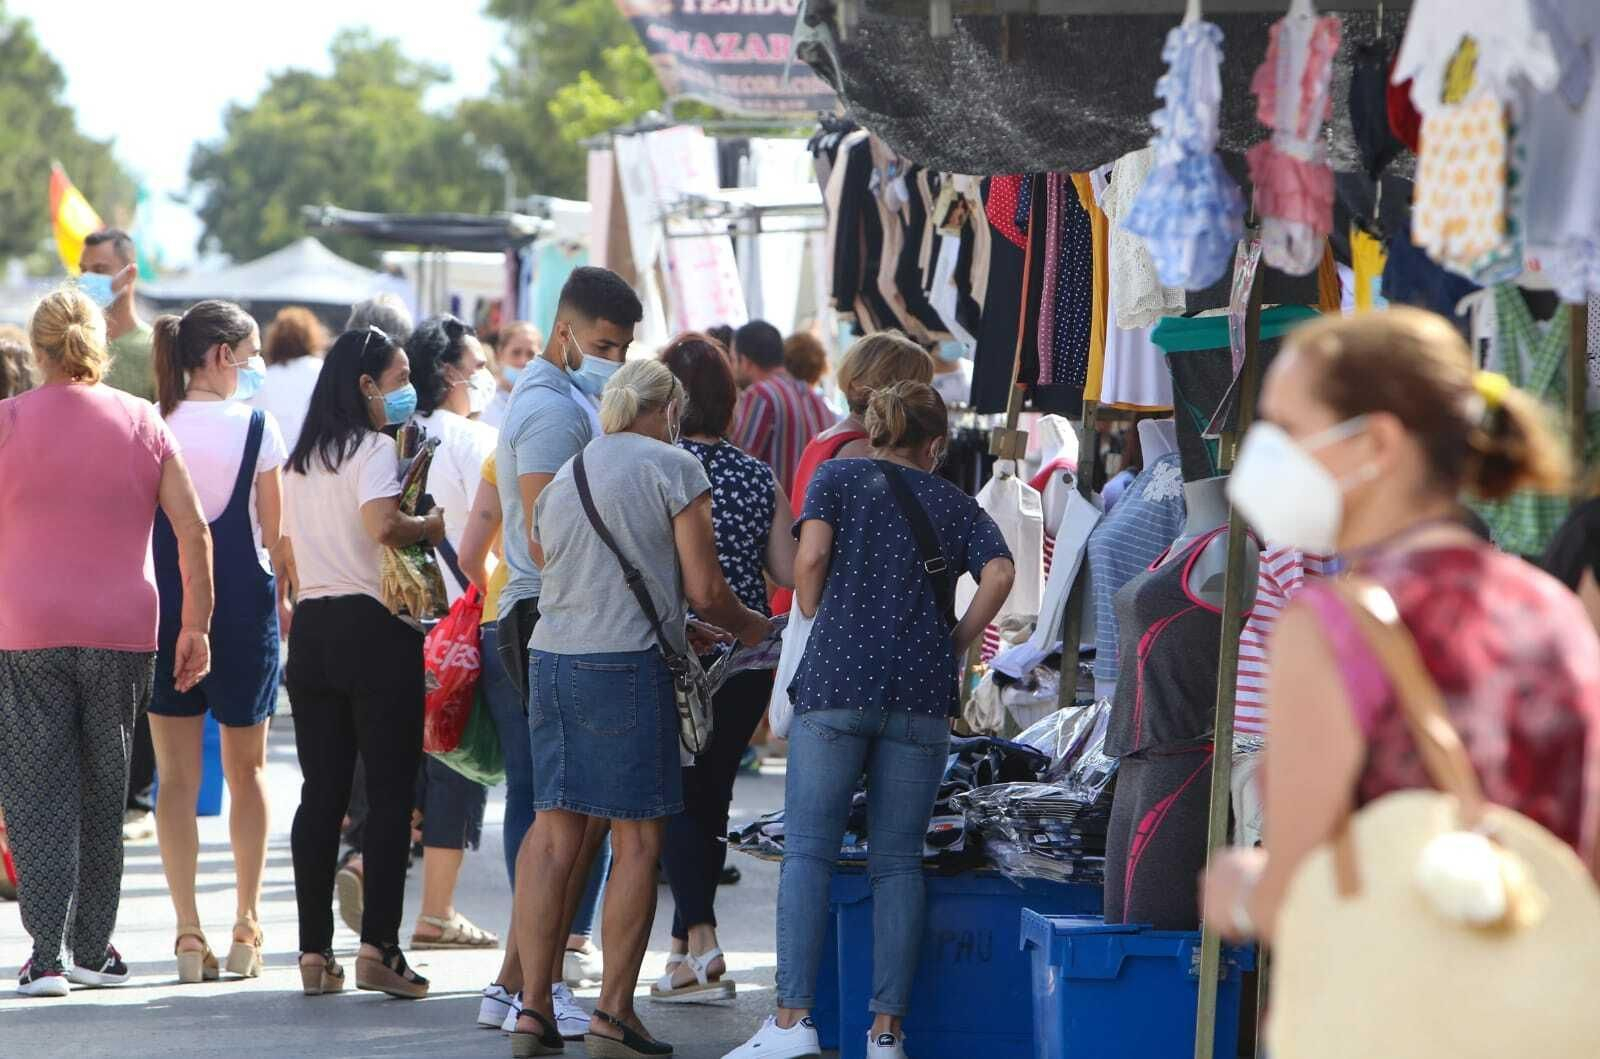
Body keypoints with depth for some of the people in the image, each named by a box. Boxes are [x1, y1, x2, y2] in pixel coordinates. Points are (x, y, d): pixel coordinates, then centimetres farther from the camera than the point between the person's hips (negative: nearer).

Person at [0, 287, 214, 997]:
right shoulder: (143, 423, 4)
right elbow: (193, 529, 1)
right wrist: (197, 625, 6)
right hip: (123, 633, 2)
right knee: (105, 792, 13)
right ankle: (94, 951, 16)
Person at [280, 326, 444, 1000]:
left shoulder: (301, 459, 15)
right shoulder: (374, 449, -9)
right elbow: (382, 526, -23)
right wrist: (434, 524, -8)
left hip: (312, 630, 7)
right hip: (373, 628, -7)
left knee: (321, 793, 8)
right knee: (390, 793, -3)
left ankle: (314, 951, 8)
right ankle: (377, 948, -9)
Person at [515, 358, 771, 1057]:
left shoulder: (562, 479, 19)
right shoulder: (672, 467, -1)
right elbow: (704, 590, -4)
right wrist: (751, 628, 17)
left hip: (549, 658, 6)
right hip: (626, 664, -6)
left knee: (553, 835, 7)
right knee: (637, 841, 0)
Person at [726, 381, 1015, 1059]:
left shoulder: (837, 478, 10)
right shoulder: (955, 504, 15)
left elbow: (810, 558, -6)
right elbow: (1000, 575, -2)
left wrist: (821, 624, 10)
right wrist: (955, 644, 8)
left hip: (836, 680, -2)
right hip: (922, 697, 2)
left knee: (808, 850, -2)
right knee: (898, 860, 4)